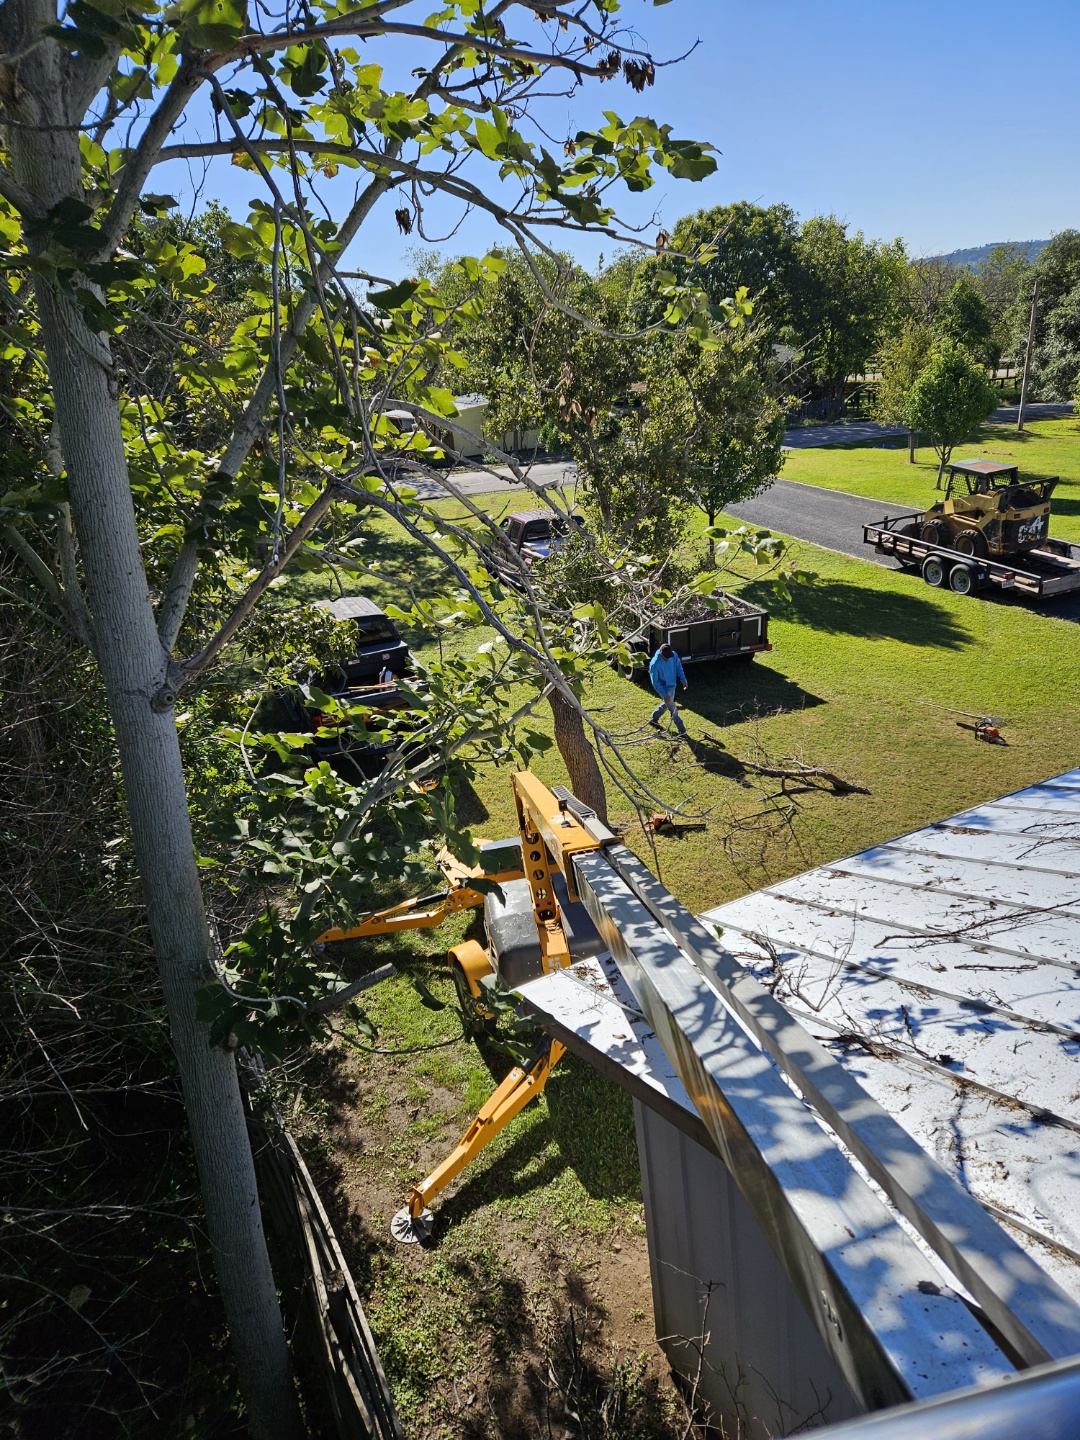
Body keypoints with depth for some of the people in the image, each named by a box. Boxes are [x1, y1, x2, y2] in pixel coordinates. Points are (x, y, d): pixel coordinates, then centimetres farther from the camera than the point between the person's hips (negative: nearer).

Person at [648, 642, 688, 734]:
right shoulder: (654, 664, -30)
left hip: (672, 686, 7)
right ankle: (682, 730, 15)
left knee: (666, 704, 24)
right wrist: (664, 695, -23)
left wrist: (683, 680, -5)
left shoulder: (674, 655, -14)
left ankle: (653, 719, 45)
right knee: (673, 709, 2)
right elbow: (655, 682, -22)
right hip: (664, 688, -7)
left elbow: (679, 668, 5)